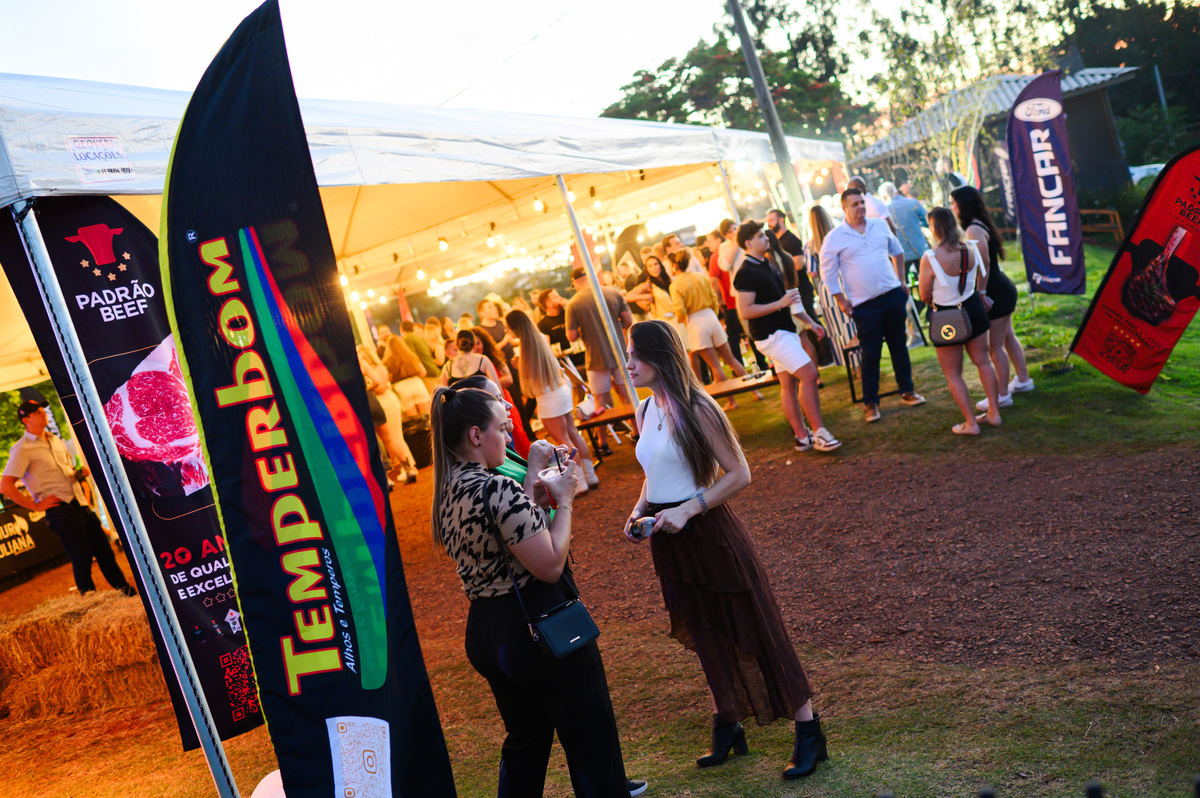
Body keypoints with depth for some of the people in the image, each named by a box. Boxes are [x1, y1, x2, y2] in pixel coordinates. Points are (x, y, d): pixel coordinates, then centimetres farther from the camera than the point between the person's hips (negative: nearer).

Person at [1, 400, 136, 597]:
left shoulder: (55, 440, 18)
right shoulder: (21, 449, -6)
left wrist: (80, 472, 7)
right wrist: (36, 506, -12)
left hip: (80, 504, 7)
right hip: (60, 510, -7)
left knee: (104, 550, 9)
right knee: (82, 558, -4)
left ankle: (126, 590, 19)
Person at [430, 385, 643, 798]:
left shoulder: (447, 492, 3)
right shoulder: (499, 490, -24)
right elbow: (550, 566, -22)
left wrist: (537, 494, 7)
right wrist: (564, 501, -12)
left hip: (483, 632, 9)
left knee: (525, 741, 25)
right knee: (592, 746, 8)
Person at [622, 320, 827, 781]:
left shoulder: (696, 409, -15)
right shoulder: (645, 412, 7)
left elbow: (739, 474, -15)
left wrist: (687, 509, -21)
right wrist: (639, 510, 2)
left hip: (709, 532, -7)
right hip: (669, 539, 7)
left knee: (754, 630, 1)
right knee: (706, 637, 18)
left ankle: (808, 732, 14)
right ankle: (726, 728, 34)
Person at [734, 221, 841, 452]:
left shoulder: (767, 267, 17)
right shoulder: (746, 273, -14)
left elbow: (788, 299, 25)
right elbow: (745, 311, -21)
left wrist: (809, 321, 21)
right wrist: (780, 304, -22)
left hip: (784, 332, 9)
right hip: (772, 335, -9)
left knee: (789, 384, 10)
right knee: (809, 374, -16)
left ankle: (802, 436, 13)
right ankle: (819, 433, -13)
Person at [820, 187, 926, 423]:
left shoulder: (880, 226, 7)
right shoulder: (834, 239, -6)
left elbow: (897, 251, 22)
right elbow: (828, 273, -2)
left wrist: (901, 280, 16)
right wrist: (841, 301, -5)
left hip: (893, 295, 4)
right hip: (865, 304, -4)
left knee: (899, 344, 12)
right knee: (870, 353, -2)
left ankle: (907, 390, 26)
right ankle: (871, 403, 9)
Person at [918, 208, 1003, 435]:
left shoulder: (930, 258, -23)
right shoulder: (971, 250, -6)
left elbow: (925, 297, -16)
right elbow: (981, 283, 7)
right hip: (974, 309, 5)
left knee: (952, 373, 9)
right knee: (983, 362, 20)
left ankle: (971, 423, 11)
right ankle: (994, 413, 26)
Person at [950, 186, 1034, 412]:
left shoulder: (974, 230, -20)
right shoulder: (980, 225, 10)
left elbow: (984, 264, -24)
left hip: (996, 291, -10)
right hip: (1002, 289, 10)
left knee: (995, 345, -2)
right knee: (1008, 337, 22)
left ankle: (1003, 395, 6)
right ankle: (1023, 380, 36)